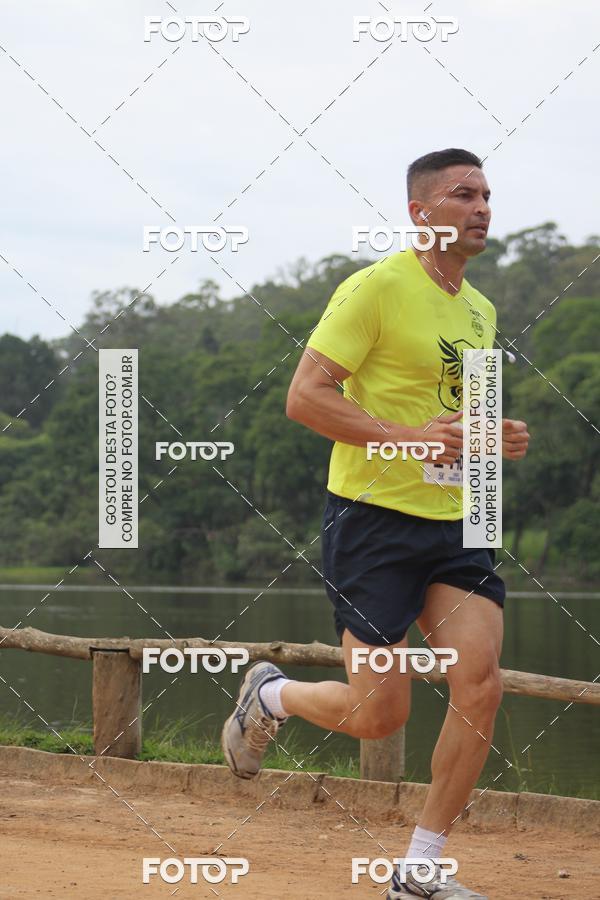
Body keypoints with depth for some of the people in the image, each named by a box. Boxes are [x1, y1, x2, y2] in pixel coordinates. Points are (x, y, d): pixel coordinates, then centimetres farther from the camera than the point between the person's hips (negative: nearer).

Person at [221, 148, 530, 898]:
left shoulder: (480, 311, 15)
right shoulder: (378, 288, -10)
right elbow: (304, 396, -15)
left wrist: (496, 439, 7)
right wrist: (408, 436, -24)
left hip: (454, 525, 7)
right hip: (373, 518, -7)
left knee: (480, 687, -9)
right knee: (379, 712, -8)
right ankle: (269, 695, 26)